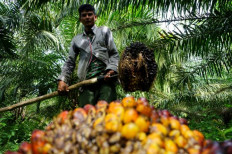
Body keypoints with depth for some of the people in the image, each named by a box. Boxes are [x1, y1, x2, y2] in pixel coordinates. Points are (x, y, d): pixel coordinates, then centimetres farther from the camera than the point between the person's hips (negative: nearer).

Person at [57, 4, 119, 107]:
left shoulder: (104, 31, 19)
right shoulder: (76, 39, 24)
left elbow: (114, 54, 11)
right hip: (86, 82, 2)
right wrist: (62, 80, 3)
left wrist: (111, 70, -9)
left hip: (105, 79, -2)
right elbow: (70, 62, 20)